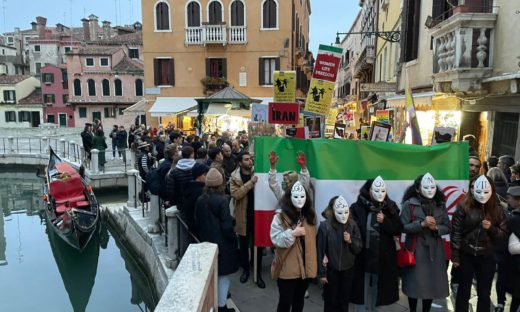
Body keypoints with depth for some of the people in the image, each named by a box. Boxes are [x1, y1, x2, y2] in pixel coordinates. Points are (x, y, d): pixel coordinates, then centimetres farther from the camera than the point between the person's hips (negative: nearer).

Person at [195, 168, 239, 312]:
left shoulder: (200, 200, -2)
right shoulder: (222, 200, -19)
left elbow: (197, 221, 8)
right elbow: (226, 225, -19)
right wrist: (233, 238, -3)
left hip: (206, 241, 6)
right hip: (222, 242, -6)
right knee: (223, 274, 6)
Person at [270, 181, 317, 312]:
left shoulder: (310, 216, 6)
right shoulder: (280, 217, -12)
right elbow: (276, 240, -18)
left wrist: (319, 258, 12)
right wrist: (292, 233, -30)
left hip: (306, 267, 5)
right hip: (288, 269, -5)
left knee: (299, 300, 20)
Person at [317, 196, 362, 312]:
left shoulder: (352, 225, -5)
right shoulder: (325, 226, -16)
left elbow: (359, 248, 1)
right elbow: (320, 251, -11)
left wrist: (351, 241, -20)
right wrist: (322, 273, -9)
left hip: (348, 270, 3)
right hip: (331, 270, -3)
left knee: (344, 301, 16)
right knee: (331, 302, 11)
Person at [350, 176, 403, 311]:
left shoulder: (391, 207, 3)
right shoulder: (358, 207, -8)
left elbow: (398, 229, 1)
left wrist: (384, 221, -13)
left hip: (384, 256, 2)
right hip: (362, 254, -2)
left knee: (377, 286, 12)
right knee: (363, 286, 5)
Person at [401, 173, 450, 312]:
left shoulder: (440, 205, 4)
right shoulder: (409, 204, -8)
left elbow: (447, 227, 5)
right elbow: (404, 227, -10)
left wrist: (436, 227, -14)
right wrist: (422, 224, -21)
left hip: (435, 250, 4)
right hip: (416, 249, -3)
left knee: (433, 283, 7)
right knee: (414, 283, 2)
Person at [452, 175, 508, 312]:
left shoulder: (496, 210, 0)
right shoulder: (463, 207, -8)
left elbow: (503, 234, 3)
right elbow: (456, 233, -8)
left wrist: (491, 228, -17)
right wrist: (455, 256, -9)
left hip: (487, 257, 2)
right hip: (467, 256, -2)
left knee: (484, 294, 13)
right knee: (464, 292, 10)